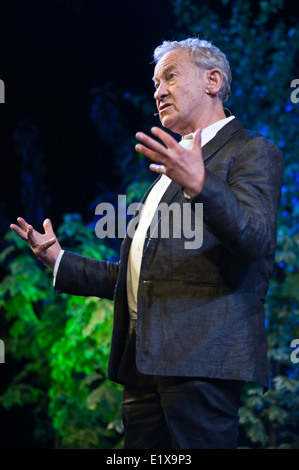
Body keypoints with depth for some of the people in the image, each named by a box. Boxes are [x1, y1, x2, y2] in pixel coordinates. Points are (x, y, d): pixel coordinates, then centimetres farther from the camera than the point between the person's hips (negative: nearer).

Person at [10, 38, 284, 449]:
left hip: (201, 357, -8)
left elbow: (257, 240, -16)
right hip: (143, 363, 8)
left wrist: (200, 183, -29)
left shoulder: (253, 152, 3)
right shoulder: (177, 163, 28)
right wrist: (61, 262, 23)